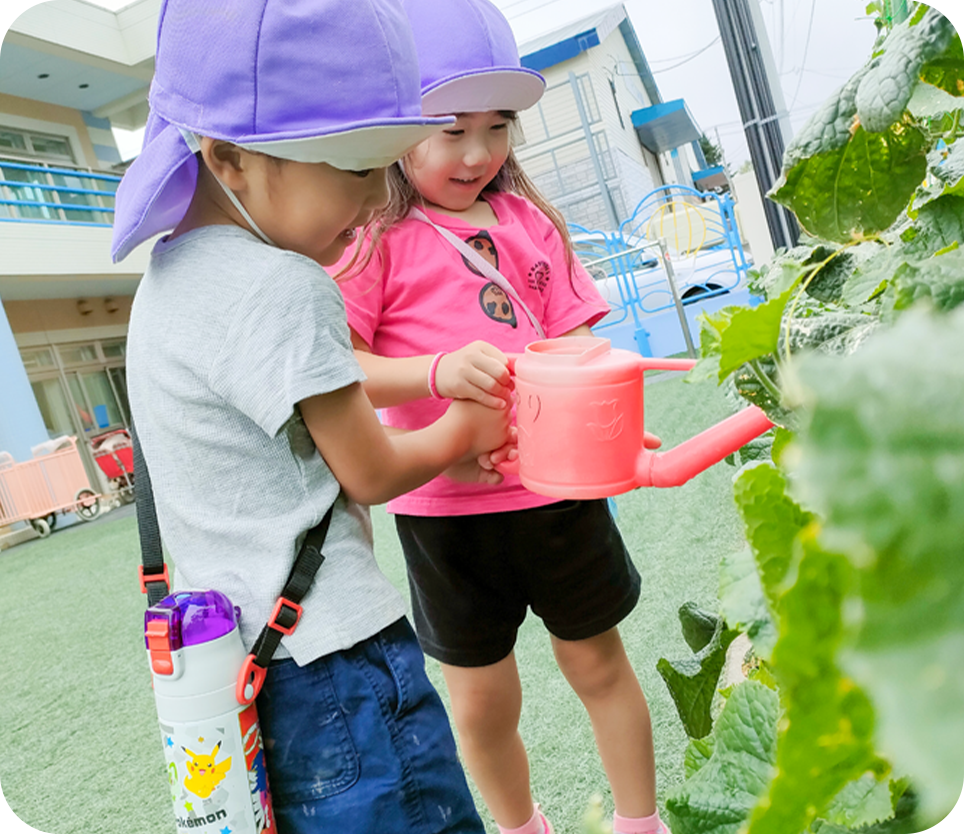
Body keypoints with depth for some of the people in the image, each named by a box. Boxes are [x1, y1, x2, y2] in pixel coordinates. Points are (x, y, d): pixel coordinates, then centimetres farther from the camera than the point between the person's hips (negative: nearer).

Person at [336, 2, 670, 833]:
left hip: (554, 484, 4)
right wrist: (437, 372, -30)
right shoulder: (374, 237, -6)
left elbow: (572, 341, 7)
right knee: (483, 702, 13)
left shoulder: (529, 220, 7)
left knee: (600, 664, 19)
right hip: (445, 508, -3)